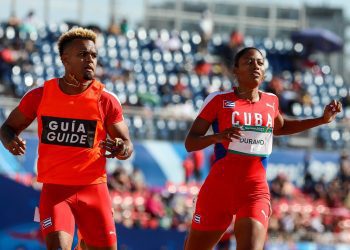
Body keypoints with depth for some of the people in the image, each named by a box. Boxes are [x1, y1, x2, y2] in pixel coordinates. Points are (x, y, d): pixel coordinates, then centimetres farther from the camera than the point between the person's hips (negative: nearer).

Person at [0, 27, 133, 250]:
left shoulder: (106, 101, -1)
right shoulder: (40, 96, 1)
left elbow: (127, 145, 5)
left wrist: (121, 149, -20)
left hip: (94, 189, 1)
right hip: (54, 188, -1)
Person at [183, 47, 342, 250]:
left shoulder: (271, 101, 9)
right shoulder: (219, 100, -3)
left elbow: (280, 127, 33)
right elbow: (190, 143, -2)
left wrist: (323, 120, 25)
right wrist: (217, 137, -23)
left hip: (256, 190, 1)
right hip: (219, 187, -1)